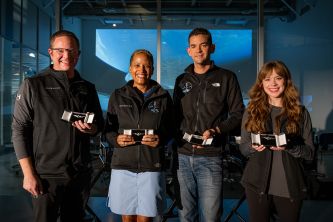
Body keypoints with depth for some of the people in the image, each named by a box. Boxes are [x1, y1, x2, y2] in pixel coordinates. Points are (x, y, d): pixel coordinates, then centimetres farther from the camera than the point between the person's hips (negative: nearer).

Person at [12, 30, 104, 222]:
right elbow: (20, 130, -5)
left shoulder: (87, 88, 9)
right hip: (46, 175, -3)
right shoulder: (33, 85, -3)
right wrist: (29, 174, -11)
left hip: (81, 175, 4)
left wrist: (91, 129, -7)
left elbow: (100, 124, 17)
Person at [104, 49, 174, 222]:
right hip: (122, 164, 1)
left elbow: (171, 130, 10)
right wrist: (116, 139, -9)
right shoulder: (118, 96, 7)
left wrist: (161, 140, -10)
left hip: (152, 166, -1)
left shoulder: (163, 97, 6)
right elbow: (108, 130, 11)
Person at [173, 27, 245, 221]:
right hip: (183, 156, 4)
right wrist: (181, 135, 0)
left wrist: (216, 130, -14)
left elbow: (237, 114, 1)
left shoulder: (226, 78, 3)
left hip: (210, 157, -3)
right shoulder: (182, 80, 14)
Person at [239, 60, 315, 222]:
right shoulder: (252, 111, 3)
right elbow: (243, 148, 6)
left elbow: (310, 152, 0)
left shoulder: (300, 112, 1)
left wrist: (289, 147, -19)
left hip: (290, 187, 0)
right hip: (257, 184, 0)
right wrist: (253, 147, -17)